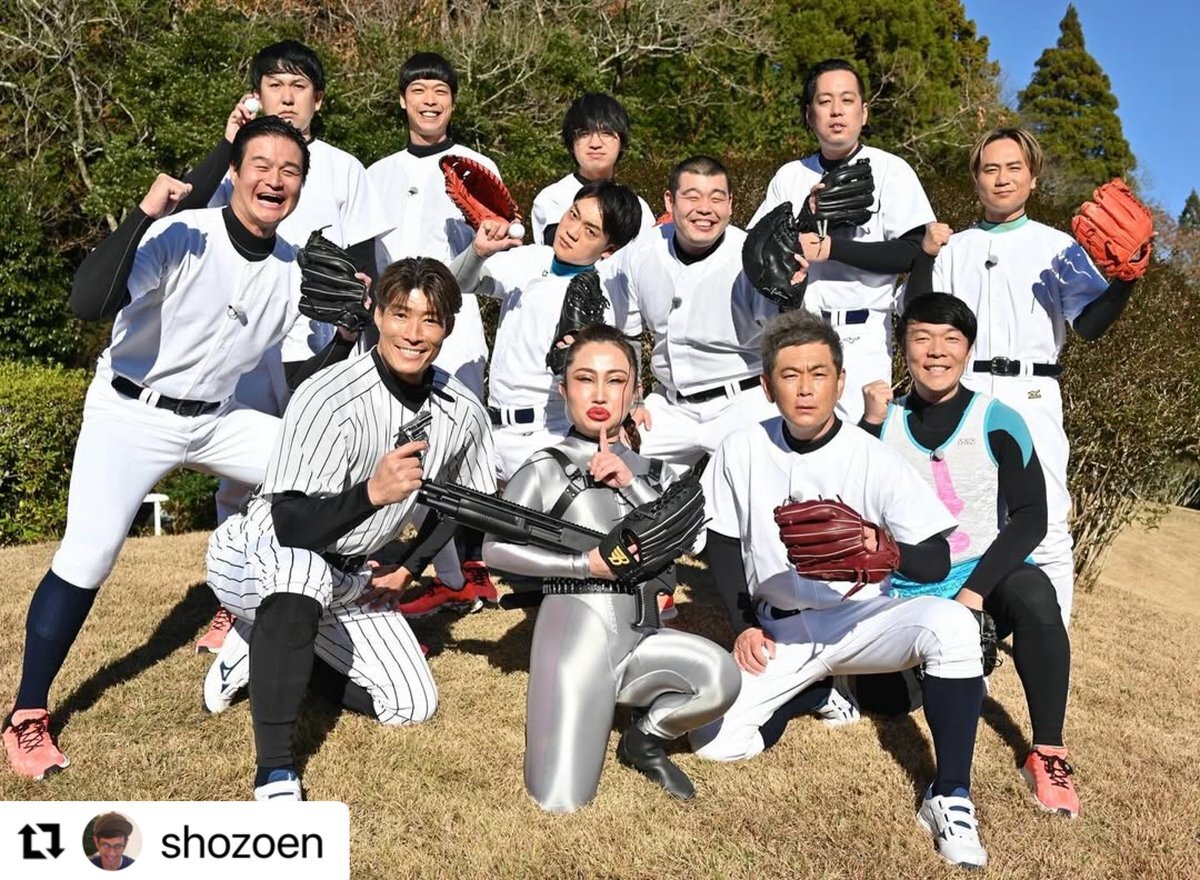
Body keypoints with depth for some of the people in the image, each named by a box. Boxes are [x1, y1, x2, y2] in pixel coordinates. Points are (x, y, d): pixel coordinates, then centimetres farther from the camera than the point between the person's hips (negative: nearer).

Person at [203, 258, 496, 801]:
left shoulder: (462, 413, -10)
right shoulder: (330, 399, -27)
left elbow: (463, 502, 9)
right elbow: (291, 527, -31)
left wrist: (408, 563, -1)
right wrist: (372, 493, -45)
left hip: (351, 578, 6)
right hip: (259, 556, -6)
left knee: (413, 704, 2)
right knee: (302, 570, -41)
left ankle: (264, 649, 19)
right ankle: (275, 773, -26)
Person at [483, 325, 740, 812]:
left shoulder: (638, 468, 11)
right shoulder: (548, 466, -5)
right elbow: (496, 547, -11)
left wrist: (630, 481, -12)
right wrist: (586, 563, -16)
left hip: (635, 634, 5)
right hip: (576, 630, -4)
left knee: (721, 676, -25)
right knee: (562, 802, -10)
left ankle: (644, 737, 5)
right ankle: (552, 723, 23)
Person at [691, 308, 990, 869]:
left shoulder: (875, 460, -13)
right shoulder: (742, 452, -6)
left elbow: (937, 563, -14)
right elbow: (722, 545, 6)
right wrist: (744, 626, -4)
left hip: (860, 618, -2)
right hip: (779, 631, 2)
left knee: (951, 624, -33)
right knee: (714, 742, -15)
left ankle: (949, 795, -15)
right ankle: (814, 686, 16)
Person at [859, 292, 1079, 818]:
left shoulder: (997, 423, -2)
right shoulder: (885, 423, 4)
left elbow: (1031, 518, -8)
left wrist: (976, 588, -20)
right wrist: (869, 427, -13)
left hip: (982, 578, -2)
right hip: (905, 591, 3)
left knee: (1033, 595, -35)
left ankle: (1047, 753, -20)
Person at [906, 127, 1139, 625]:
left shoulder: (1058, 247, 10)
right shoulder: (953, 248, 16)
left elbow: (1089, 324, 0)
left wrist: (1125, 279, -17)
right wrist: (924, 255, -3)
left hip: (1031, 396, -2)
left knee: (1045, 526, -4)